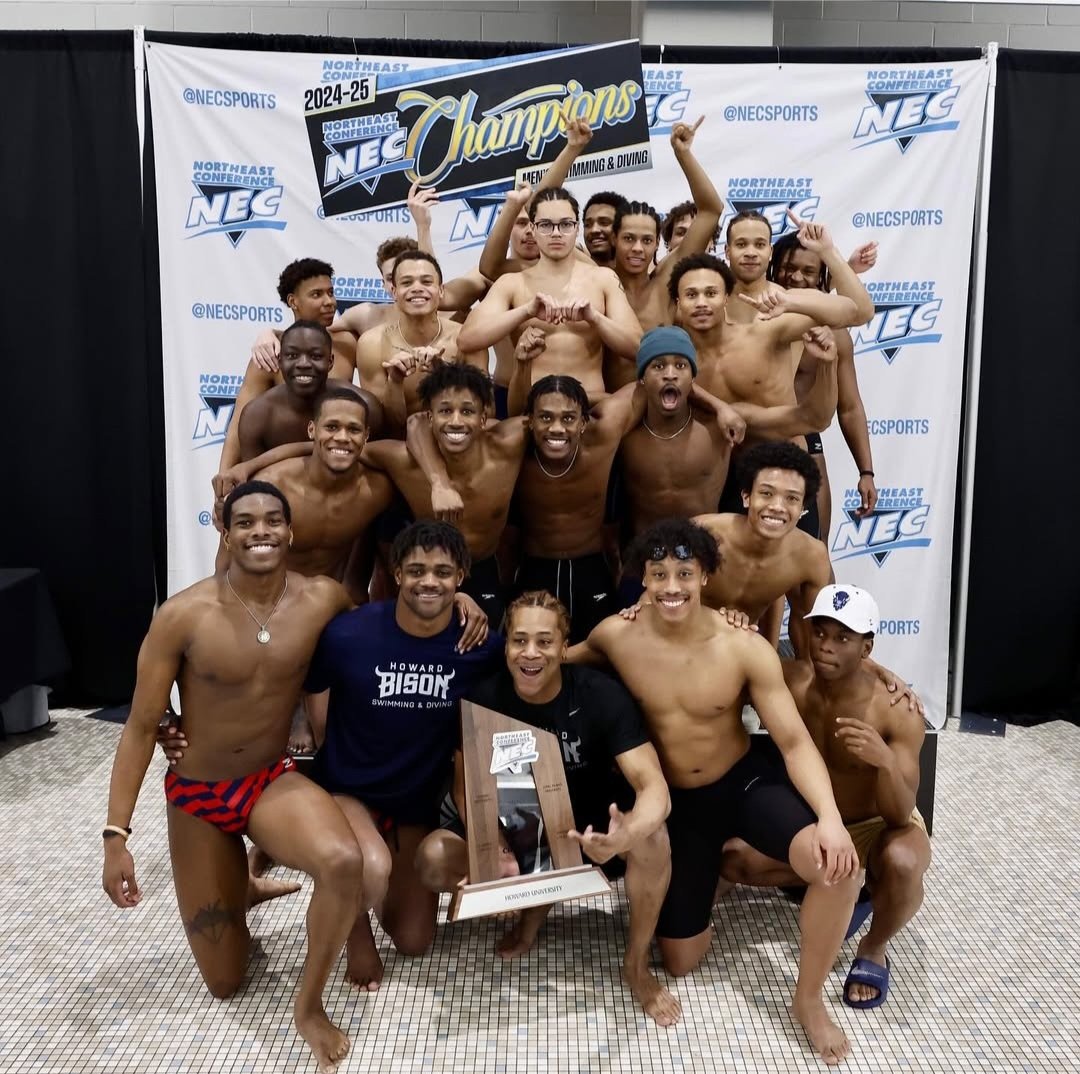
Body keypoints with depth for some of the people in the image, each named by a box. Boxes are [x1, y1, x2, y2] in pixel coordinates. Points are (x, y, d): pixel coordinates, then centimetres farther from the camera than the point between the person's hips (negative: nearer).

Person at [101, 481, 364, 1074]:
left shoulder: (322, 599, -15)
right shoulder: (183, 615, -20)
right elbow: (141, 726, -12)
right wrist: (116, 834, -13)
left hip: (274, 780, 1)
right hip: (195, 795, 0)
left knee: (345, 862, -35)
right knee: (223, 983, 10)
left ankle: (308, 1005, -7)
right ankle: (236, 887, 44)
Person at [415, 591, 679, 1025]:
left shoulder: (601, 694, -22)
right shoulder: (483, 699, -15)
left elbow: (654, 787, -29)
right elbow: (468, 789, -12)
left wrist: (626, 836, -52)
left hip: (592, 822, -2)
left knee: (653, 840, -34)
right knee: (434, 859, -21)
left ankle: (637, 966, -7)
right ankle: (534, 900, 7)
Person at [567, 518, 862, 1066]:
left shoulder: (745, 648, -21)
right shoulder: (616, 636, -15)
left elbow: (795, 742, -19)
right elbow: (562, 658, 10)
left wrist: (830, 817, -34)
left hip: (746, 784, -2)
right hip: (676, 800, 2)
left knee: (837, 865, -32)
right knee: (680, 962, 8)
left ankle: (808, 1000, -3)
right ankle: (715, 868, 39)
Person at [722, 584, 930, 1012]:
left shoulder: (898, 712, -29)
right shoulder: (791, 680, -19)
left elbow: (898, 816, -30)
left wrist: (885, 760, -51)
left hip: (879, 825, -4)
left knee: (901, 864, -39)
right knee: (731, 858, -14)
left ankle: (873, 951, -6)